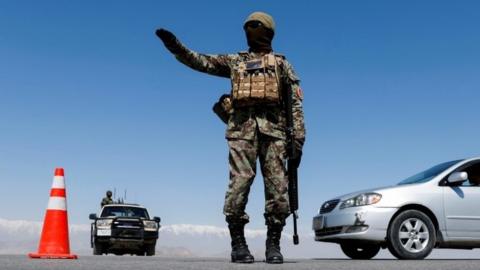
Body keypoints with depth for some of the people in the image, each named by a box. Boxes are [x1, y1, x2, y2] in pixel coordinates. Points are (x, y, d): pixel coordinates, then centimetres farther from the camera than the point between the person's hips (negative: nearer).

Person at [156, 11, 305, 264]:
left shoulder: (281, 63, 18)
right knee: (239, 184, -10)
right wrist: (174, 44, 0)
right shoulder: (234, 61, 24)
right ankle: (238, 243, -2)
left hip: (273, 129, 0)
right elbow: (199, 61, 15)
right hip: (242, 128, 1)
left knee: (277, 187, -6)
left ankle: (273, 244, 3)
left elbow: (296, 104, 10)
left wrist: (298, 139, -1)